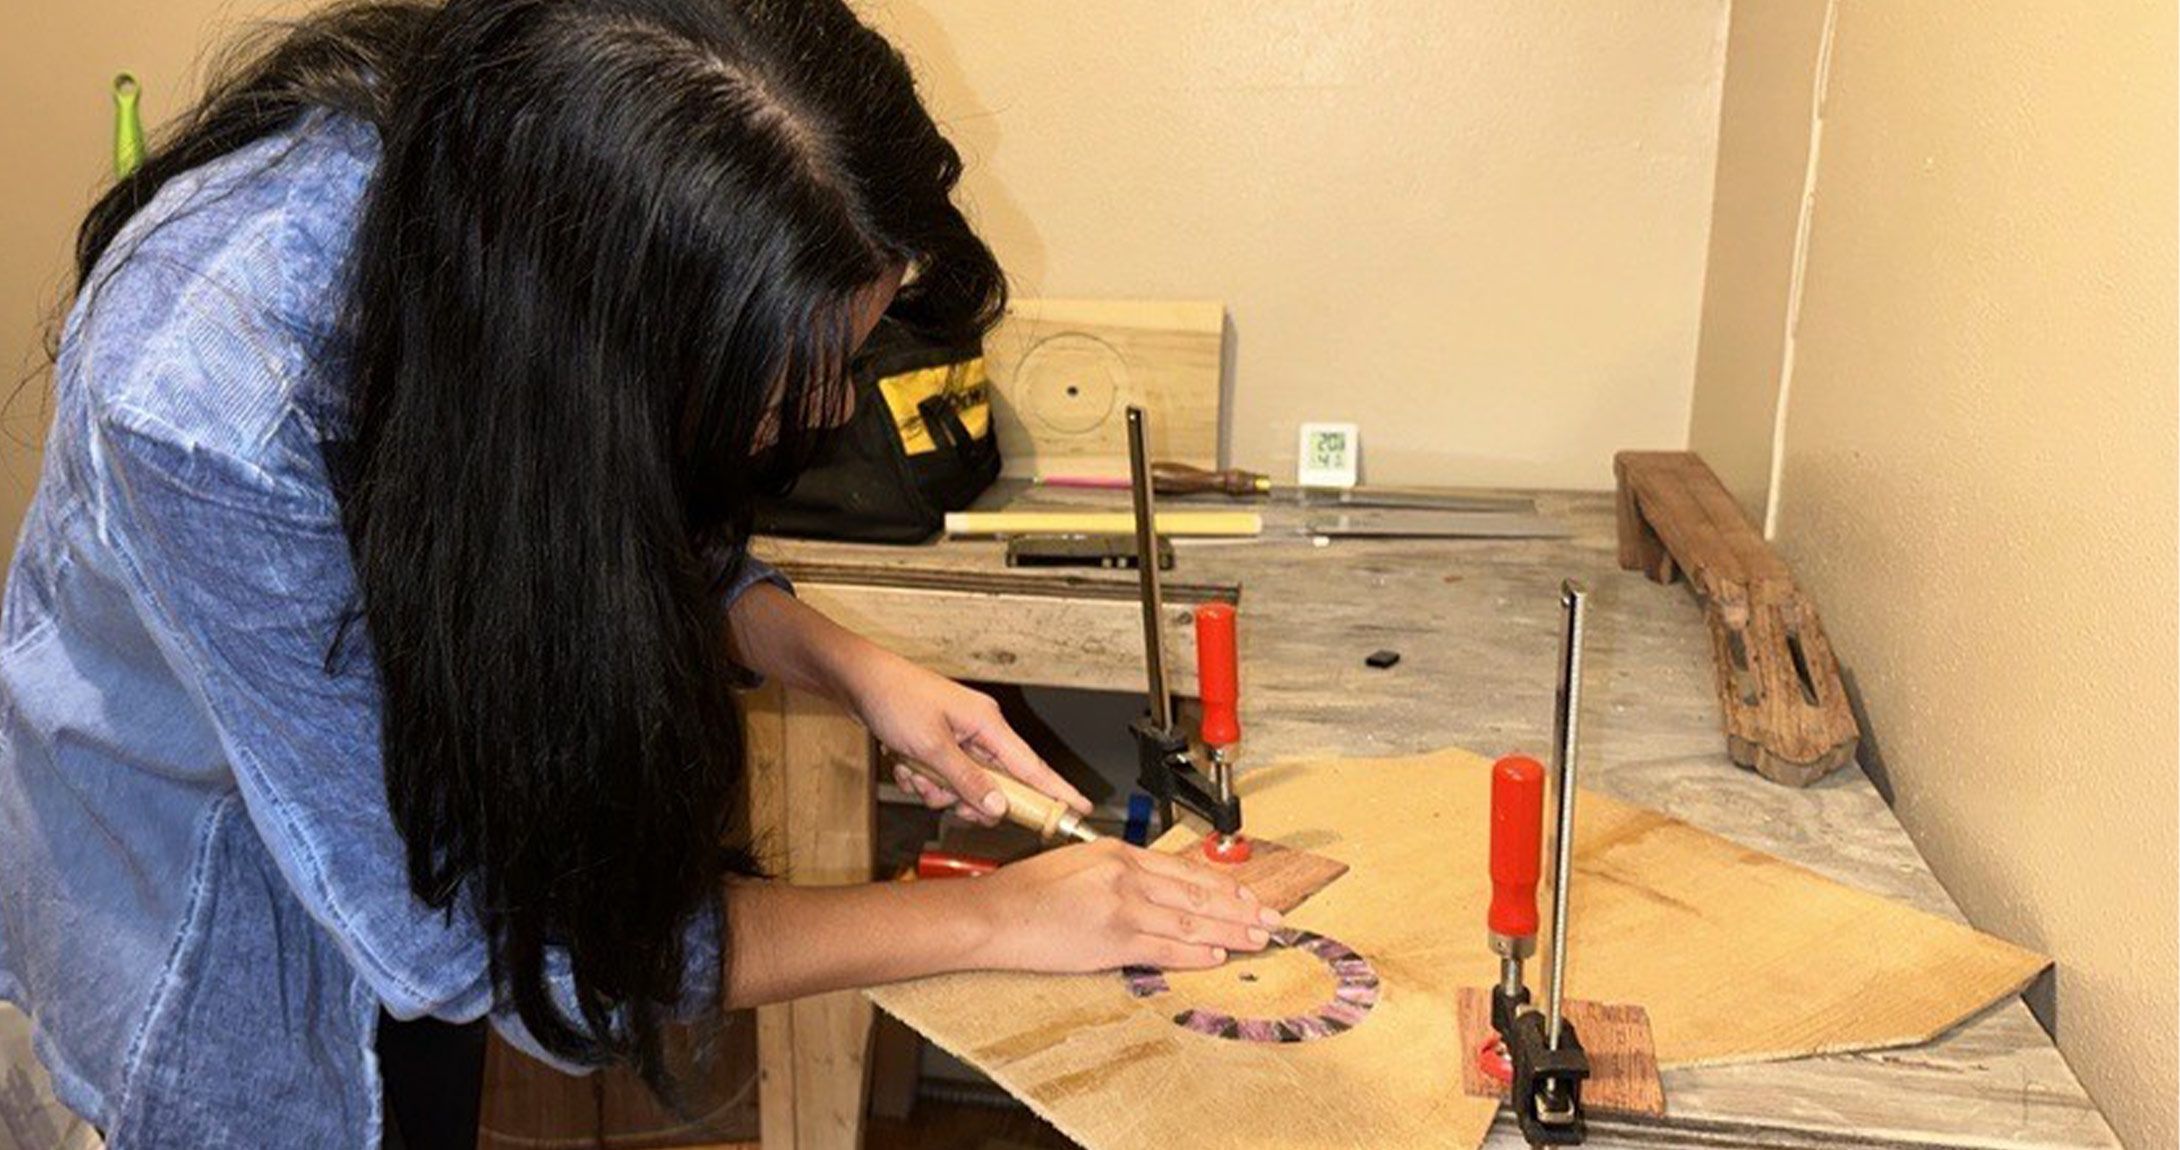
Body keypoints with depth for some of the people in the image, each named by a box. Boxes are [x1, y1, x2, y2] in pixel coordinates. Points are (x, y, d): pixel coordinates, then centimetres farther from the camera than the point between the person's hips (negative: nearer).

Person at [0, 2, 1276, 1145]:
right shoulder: (207, 401, -41)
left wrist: (855, 667, -20)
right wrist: (983, 919, -30)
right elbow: (454, 928, -33)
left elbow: (658, 543, -2)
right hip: (204, 857, -4)